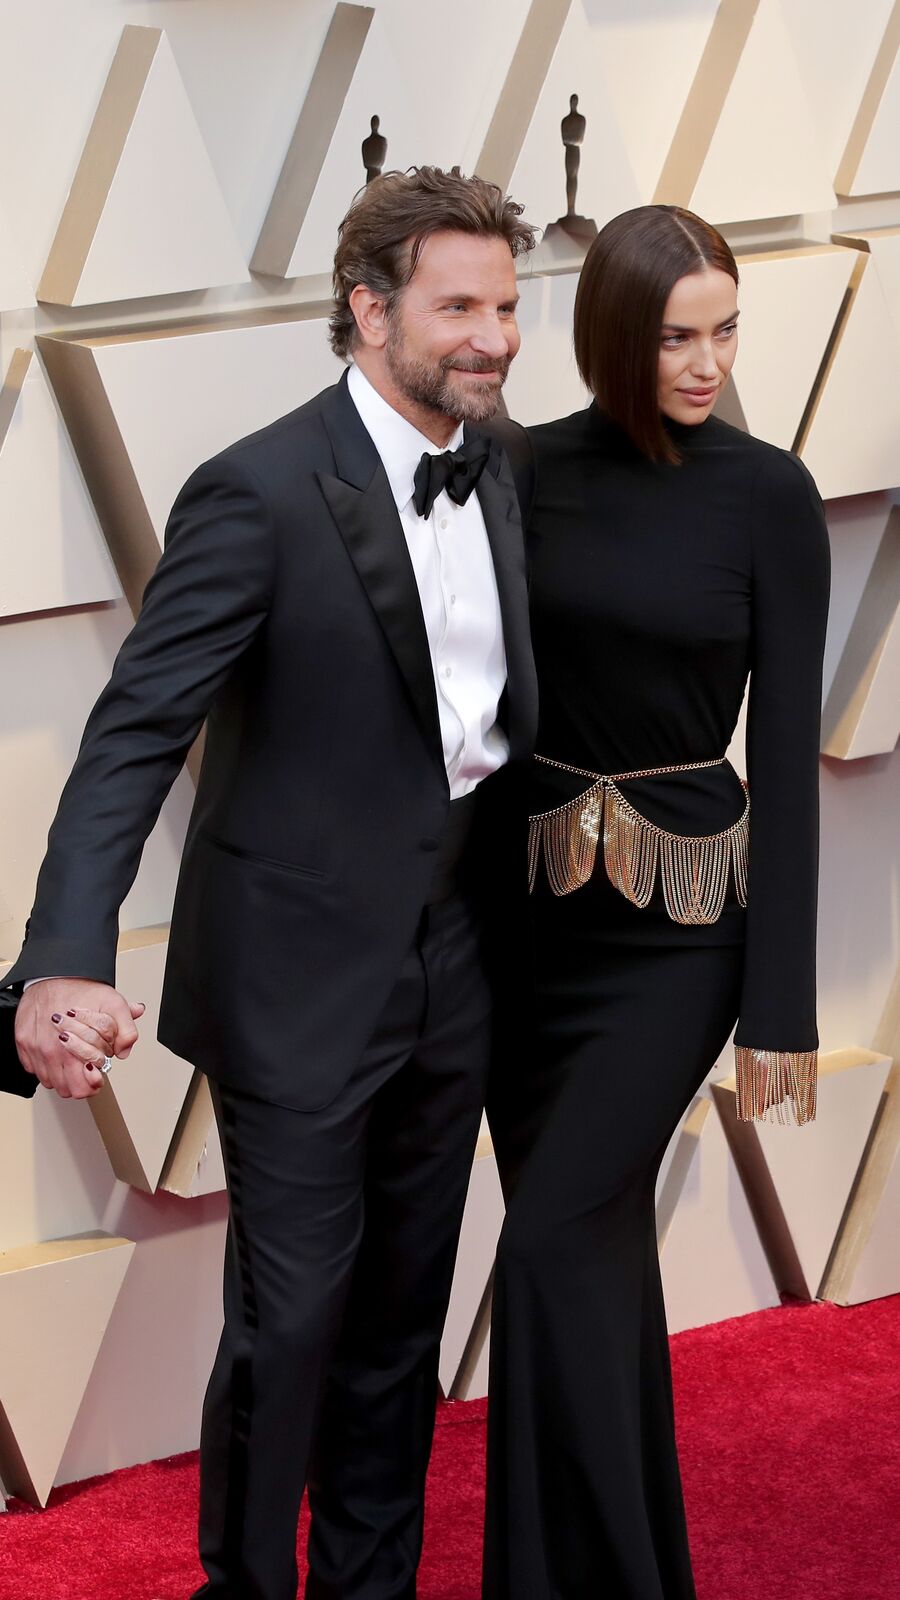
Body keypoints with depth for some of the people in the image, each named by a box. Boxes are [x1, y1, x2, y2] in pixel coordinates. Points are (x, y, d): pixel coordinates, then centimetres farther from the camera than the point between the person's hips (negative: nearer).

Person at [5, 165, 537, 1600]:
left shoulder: (503, 472, 3)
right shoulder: (264, 495, -17)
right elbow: (137, 731, -22)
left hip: (452, 961, 6)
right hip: (303, 971, -6)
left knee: (402, 1313, 15)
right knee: (290, 1317, 1)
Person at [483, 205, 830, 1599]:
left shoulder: (769, 495, -7)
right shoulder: (530, 472, 1)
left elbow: (786, 747, -7)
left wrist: (782, 1002, -9)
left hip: (681, 924, -3)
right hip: (531, 906, 4)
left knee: (556, 1240, -14)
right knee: (597, 1243, 11)